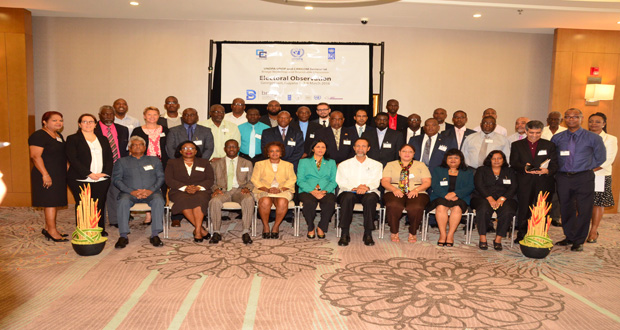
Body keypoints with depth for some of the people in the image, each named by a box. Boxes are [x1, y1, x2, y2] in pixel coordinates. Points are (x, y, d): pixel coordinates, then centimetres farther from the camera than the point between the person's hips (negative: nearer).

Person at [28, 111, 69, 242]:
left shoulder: (59, 136, 15)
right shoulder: (38, 136, -12)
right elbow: (35, 156, -20)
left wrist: (67, 170, 20)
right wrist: (45, 174, -25)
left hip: (59, 175, 9)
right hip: (47, 176, -9)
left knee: (54, 202, 12)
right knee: (50, 202, -6)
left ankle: (48, 228, 21)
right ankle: (52, 231, -1)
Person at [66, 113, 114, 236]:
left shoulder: (103, 139, 18)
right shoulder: (73, 139, 5)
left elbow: (109, 158, 13)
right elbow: (72, 159, -6)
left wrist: (105, 173, -4)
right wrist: (89, 174, -14)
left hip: (102, 180, 3)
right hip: (80, 180, -3)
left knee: (100, 205, 1)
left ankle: (100, 231, 11)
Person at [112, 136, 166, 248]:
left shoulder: (154, 160, 21)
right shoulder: (122, 161, 18)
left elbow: (161, 177, 10)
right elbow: (116, 179, 5)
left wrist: (151, 190, -10)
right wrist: (131, 191, -12)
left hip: (150, 192, 0)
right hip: (130, 193, 0)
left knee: (158, 200, -33)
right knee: (123, 201, -34)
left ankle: (155, 235, -31)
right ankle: (123, 236, -30)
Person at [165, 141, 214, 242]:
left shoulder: (204, 163, 18)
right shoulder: (172, 163, 17)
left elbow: (210, 180, 7)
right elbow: (169, 180, 2)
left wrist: (198, 187, -14)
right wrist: (185, 187, -14)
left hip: (200, 191, 0)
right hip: (179, 192, 0)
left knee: (199, 199, -36)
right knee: (183, 200, -36)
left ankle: (197, 231, -35)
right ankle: (201, 229, -29)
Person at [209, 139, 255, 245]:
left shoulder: (247, 163, 21)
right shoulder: (216, 163, 21)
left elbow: (251, 181, 15)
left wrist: (247, 188, -8)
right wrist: (216, 189, -9)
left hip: (239, 190, 0)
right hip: (222, 191, 0)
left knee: (249, 199, -35)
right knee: (214, 201, -35)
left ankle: (246, 232, -30)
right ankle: (216, 232, -23)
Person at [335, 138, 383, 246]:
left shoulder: (376, 165, 18)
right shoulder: (344, 164, 17)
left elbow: (376, 181, 1)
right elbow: (341, 182, 3)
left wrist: (367, 187, -23)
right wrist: (354, 188, -18)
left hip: (368, 192, 0)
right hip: (349, 192, 0)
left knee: (371, 198, -36)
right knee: (348, 197, -36)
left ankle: (368, 234, -28)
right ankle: (345, 234, -31)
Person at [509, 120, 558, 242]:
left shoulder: (549, 145, 11)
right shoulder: (517, 145, 10)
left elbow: (555, 164, 5)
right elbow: (513, 163, 0)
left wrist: (548, 170, -17)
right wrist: (524, 168, -20)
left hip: (544, 183, 1)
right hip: (525, 183, 0)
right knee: (524, 209, 1)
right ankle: (521, 235, 12)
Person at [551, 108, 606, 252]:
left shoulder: (593, 138, 0)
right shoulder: (557, 138, 6)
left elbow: (600, 158, 8)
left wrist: (584, 168, 6)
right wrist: (557, 171, 6)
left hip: (583, 178, -2)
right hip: (563, 178, 2)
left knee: (584, 210, -1)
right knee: (566, 210, 10)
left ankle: (578, 241, 14)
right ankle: (569, 237, 27)